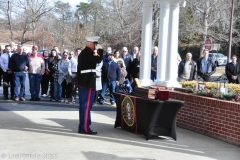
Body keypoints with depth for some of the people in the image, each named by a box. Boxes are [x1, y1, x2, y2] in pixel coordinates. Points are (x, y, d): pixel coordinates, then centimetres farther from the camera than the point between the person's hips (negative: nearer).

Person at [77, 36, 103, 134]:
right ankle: (85, 128, -5)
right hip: (88, 83, -10)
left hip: (83, 83, 10)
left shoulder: (83, 53, 18)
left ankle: (82, 127, 18)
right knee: (87, 106, -7)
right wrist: (100, 50, -10)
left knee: (83, 105, 12)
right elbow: (98, 60, -23)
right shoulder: (88, 53, -14)